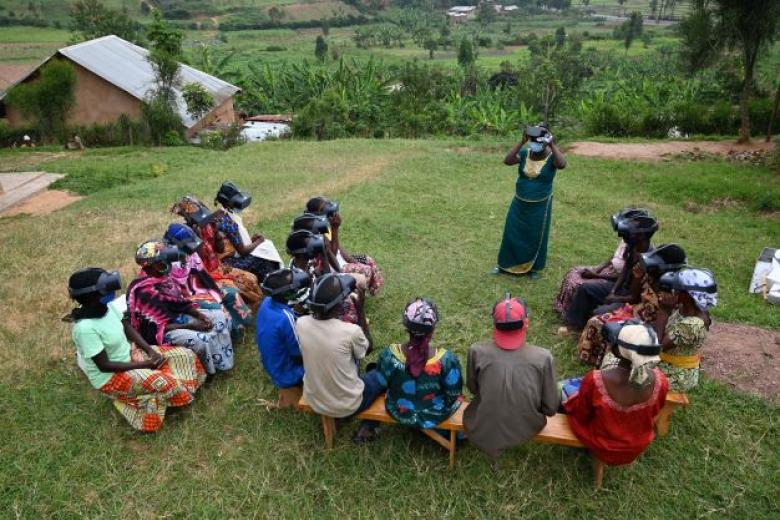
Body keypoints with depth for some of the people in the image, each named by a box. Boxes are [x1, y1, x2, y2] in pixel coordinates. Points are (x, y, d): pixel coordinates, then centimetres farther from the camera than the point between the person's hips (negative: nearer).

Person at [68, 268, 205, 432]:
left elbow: (127, 328, 2)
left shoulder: (105, 306, -11)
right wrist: (145, 364, -22)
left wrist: (150, 351, -10)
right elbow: (104, 365, -26)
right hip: (110, 378, -8)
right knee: (164, 382, -28)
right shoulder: (85, 328, -33)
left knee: (184, 356, -1)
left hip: (128, 354, 8)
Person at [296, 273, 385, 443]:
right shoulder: (351, 331, -30)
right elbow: (367, 348, -6)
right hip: (348, 406, -4)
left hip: (313, 400, 5)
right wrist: (360, 310, -6)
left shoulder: (301, 323, -17)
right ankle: (367, 428, 21)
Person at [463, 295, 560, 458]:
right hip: (526, 432, 0)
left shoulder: (477, 351, -19)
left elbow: (472, 388, -1)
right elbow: (551, 408, -10)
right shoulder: (543, 357, -20)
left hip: (482, 433, 1)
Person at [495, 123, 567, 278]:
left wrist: (553, 144, -31)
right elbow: (507, 161, -22)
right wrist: (522, 142, -26)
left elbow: (562, 164, -35)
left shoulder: (552, 157, -13)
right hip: (519, 204, 3)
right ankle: (507, 264, 30)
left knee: (537, 237, 11)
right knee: (512, 234, 12)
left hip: (540, 206, -3)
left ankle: (534, 267, 31)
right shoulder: (524, 153, -5)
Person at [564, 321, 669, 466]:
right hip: (638, 447, 4)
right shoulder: (660, 380, -25)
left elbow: (581, 416, -16)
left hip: (603, 448, -3)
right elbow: (653, 413, -4)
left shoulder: (595, 380, -37)